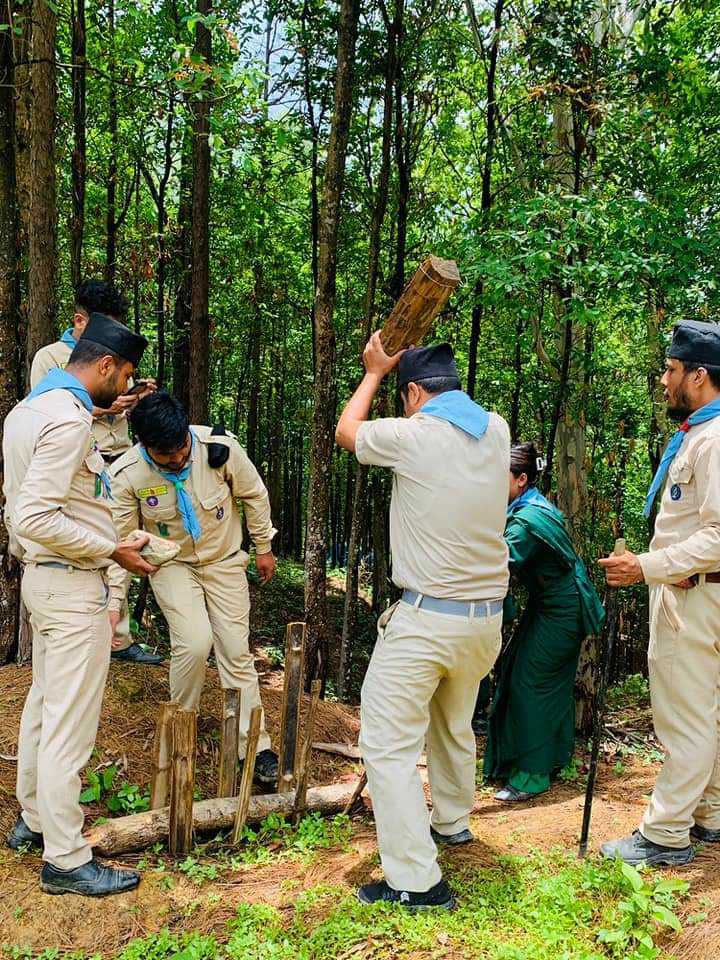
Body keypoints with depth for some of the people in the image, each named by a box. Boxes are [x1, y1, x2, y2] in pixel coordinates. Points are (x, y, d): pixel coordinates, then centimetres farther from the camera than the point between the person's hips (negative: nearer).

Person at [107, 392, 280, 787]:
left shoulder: (220, 448, -25)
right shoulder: (126, 475, -25)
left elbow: (254, 495, -6)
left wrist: (264, 547, 4)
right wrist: (114, 602, -18)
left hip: (224, 559, 1)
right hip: (171, 564, -1)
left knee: (236, 650, -1)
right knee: (194, 642, -20)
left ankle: (254, 747, 9)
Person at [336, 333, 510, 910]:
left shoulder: (412, 436, -14)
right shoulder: (496, 430, 2)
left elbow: (347, 430, 7)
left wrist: (375, 372, 19)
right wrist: (416, 359, 32)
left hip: (425, 618, -7)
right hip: (488, 617, 7)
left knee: (389, 743, 1)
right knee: (455, 726, 27)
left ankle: (417, 880, 1)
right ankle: (452, 822, 47)